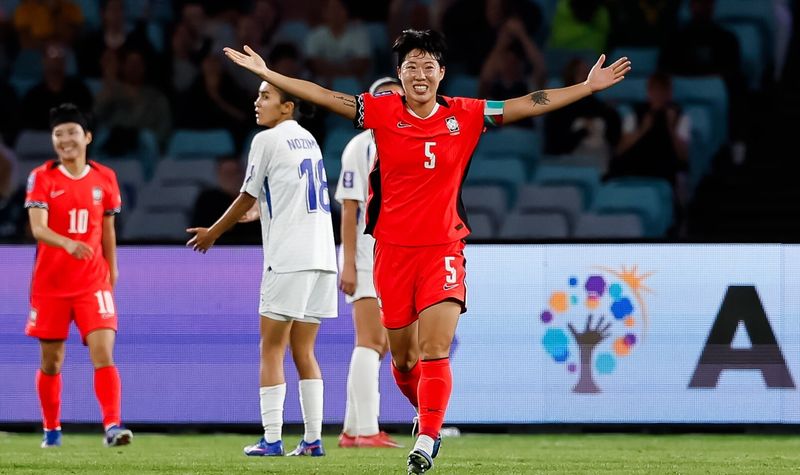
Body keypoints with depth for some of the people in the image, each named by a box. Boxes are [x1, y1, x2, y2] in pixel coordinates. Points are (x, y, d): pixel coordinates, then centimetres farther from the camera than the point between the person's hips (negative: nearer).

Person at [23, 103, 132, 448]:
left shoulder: (104, 179, 4)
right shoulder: (41, 178, -5)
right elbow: (38, 228, -18)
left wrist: (111, 270, 17)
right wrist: (68, 243, -36)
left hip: (93, 283, 1)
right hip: (50, 283, -1)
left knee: (103, 352, -15)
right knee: (51, 361, 8)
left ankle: (112, 426, -20)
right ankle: (51, 430, 24)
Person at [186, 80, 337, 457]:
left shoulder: (268, 140, -4)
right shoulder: (308, 139, 18)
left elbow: (247, 197, 2)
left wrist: (212, 233, 16)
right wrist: (257, 213, 44)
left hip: (288, 260, -7)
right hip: (322, 258, 7)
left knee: (272, 350, -2)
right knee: (303, 351, 10)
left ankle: (272, 439, -6)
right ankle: (313, 439, 5)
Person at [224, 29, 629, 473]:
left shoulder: (465, 116, 0)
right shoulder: (382, 111, -1)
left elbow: (529, 104, 3)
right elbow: (321, 95, -2)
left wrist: (588, 86, 0)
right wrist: (265, 73, -5)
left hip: (443, 249, -1)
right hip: (393, 250, 1)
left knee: (435, 351, -16)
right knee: (403, 357, 10)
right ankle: (430, 418, 35)